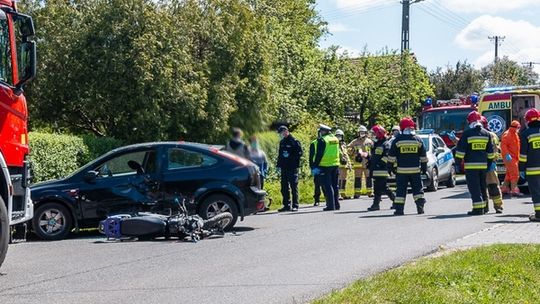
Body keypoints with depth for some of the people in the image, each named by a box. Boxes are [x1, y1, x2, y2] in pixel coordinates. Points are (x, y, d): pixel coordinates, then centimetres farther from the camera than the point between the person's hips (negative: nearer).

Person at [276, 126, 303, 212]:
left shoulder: (294, 142, -7)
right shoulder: (282, 142, 16)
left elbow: (299, 153, -10)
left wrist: (290, 156, -19)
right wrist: (279, 165, 13)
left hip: (292, 168, -7)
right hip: (284, 168, 7)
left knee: (294, 187, -3)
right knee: (284, 187, 8)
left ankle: (295, 206, 0)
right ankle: (286, 205, 15)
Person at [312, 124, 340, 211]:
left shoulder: (322, 140, -13)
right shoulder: (335, 139, 11)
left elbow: (319, 155, -15)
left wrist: (315, 166, -11)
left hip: (325, 165, -7)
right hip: (335, 164, 7)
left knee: (327, 186, -5)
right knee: (335, 185, 13)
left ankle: (331, 205, -8)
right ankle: (336, 204, 17)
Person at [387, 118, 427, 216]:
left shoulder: (397, 140, -3)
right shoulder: (418, 140, 3)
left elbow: (391, 156, -1)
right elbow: (423, 156, 8)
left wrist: (390, 166, 7)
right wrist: (424, 167, 16)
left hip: (401, 170, -1)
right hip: (415, 170, 1)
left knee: (401, 190, 2)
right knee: (418, 189, 9)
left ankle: (399, 209, 0)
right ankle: (420, 206, -2)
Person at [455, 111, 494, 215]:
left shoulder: (467, 133, -7)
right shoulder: (486, 133, 9)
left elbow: (461, 149, -8)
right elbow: (490, 151, 14)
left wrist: (458, 162, -1)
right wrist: (489, 163, 21)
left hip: (470, 165, -5)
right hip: (483, 165, 5)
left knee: (474, 187, -5)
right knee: (482, 187, 14)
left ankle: (477, 208, -11)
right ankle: (482, 207, 19)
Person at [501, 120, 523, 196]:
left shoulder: (515, 135, 18)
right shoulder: (507, 134, -14)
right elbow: (503, 145, -22)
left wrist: (517, 158, 23)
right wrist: (507, 154, -31)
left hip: (514, 158, 10)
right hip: (509, 158, -10)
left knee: (509, 174, 16)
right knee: (514, 174, -14)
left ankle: (505, 189, 25)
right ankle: (514, 190, -16)